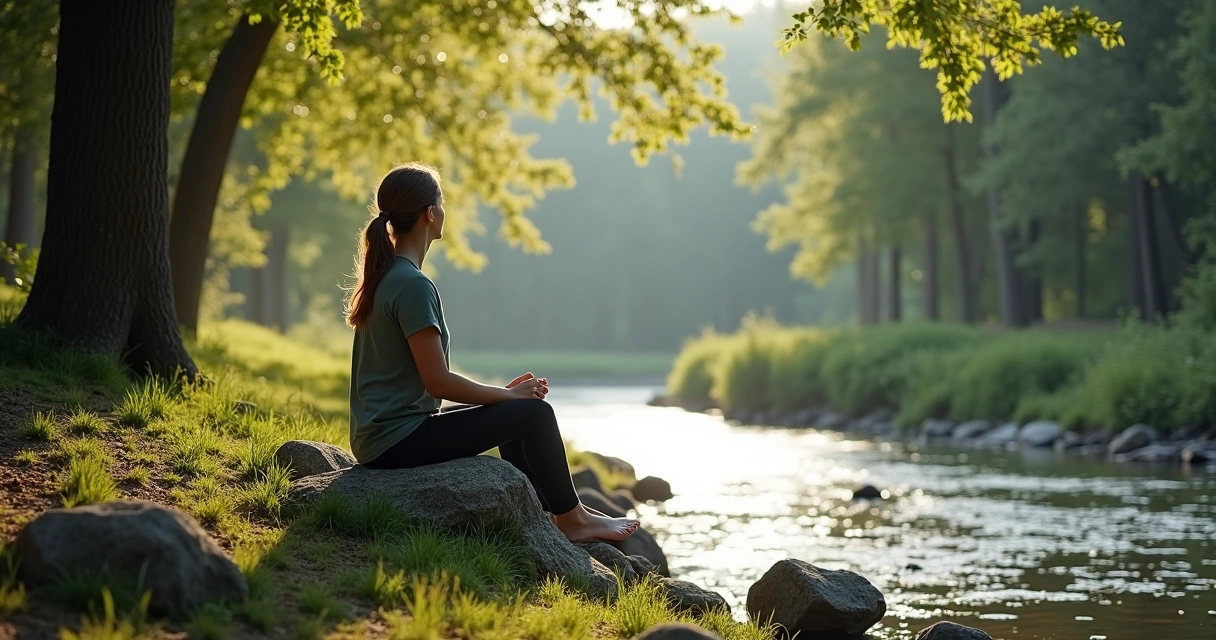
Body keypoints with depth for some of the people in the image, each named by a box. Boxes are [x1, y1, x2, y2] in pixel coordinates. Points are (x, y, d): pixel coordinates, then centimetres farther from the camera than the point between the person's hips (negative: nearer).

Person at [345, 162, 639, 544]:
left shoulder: (382, 277, 12)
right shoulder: (412, 286, -19)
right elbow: (438, 382, -21)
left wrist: (505, 392, 12)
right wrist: (511, 394, -7)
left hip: (376, 437, 10)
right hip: (398, 442, -10)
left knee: (516, 412, 21)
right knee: (534, 413, -7)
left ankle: (555, 511, 25)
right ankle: (572, 520, 9)